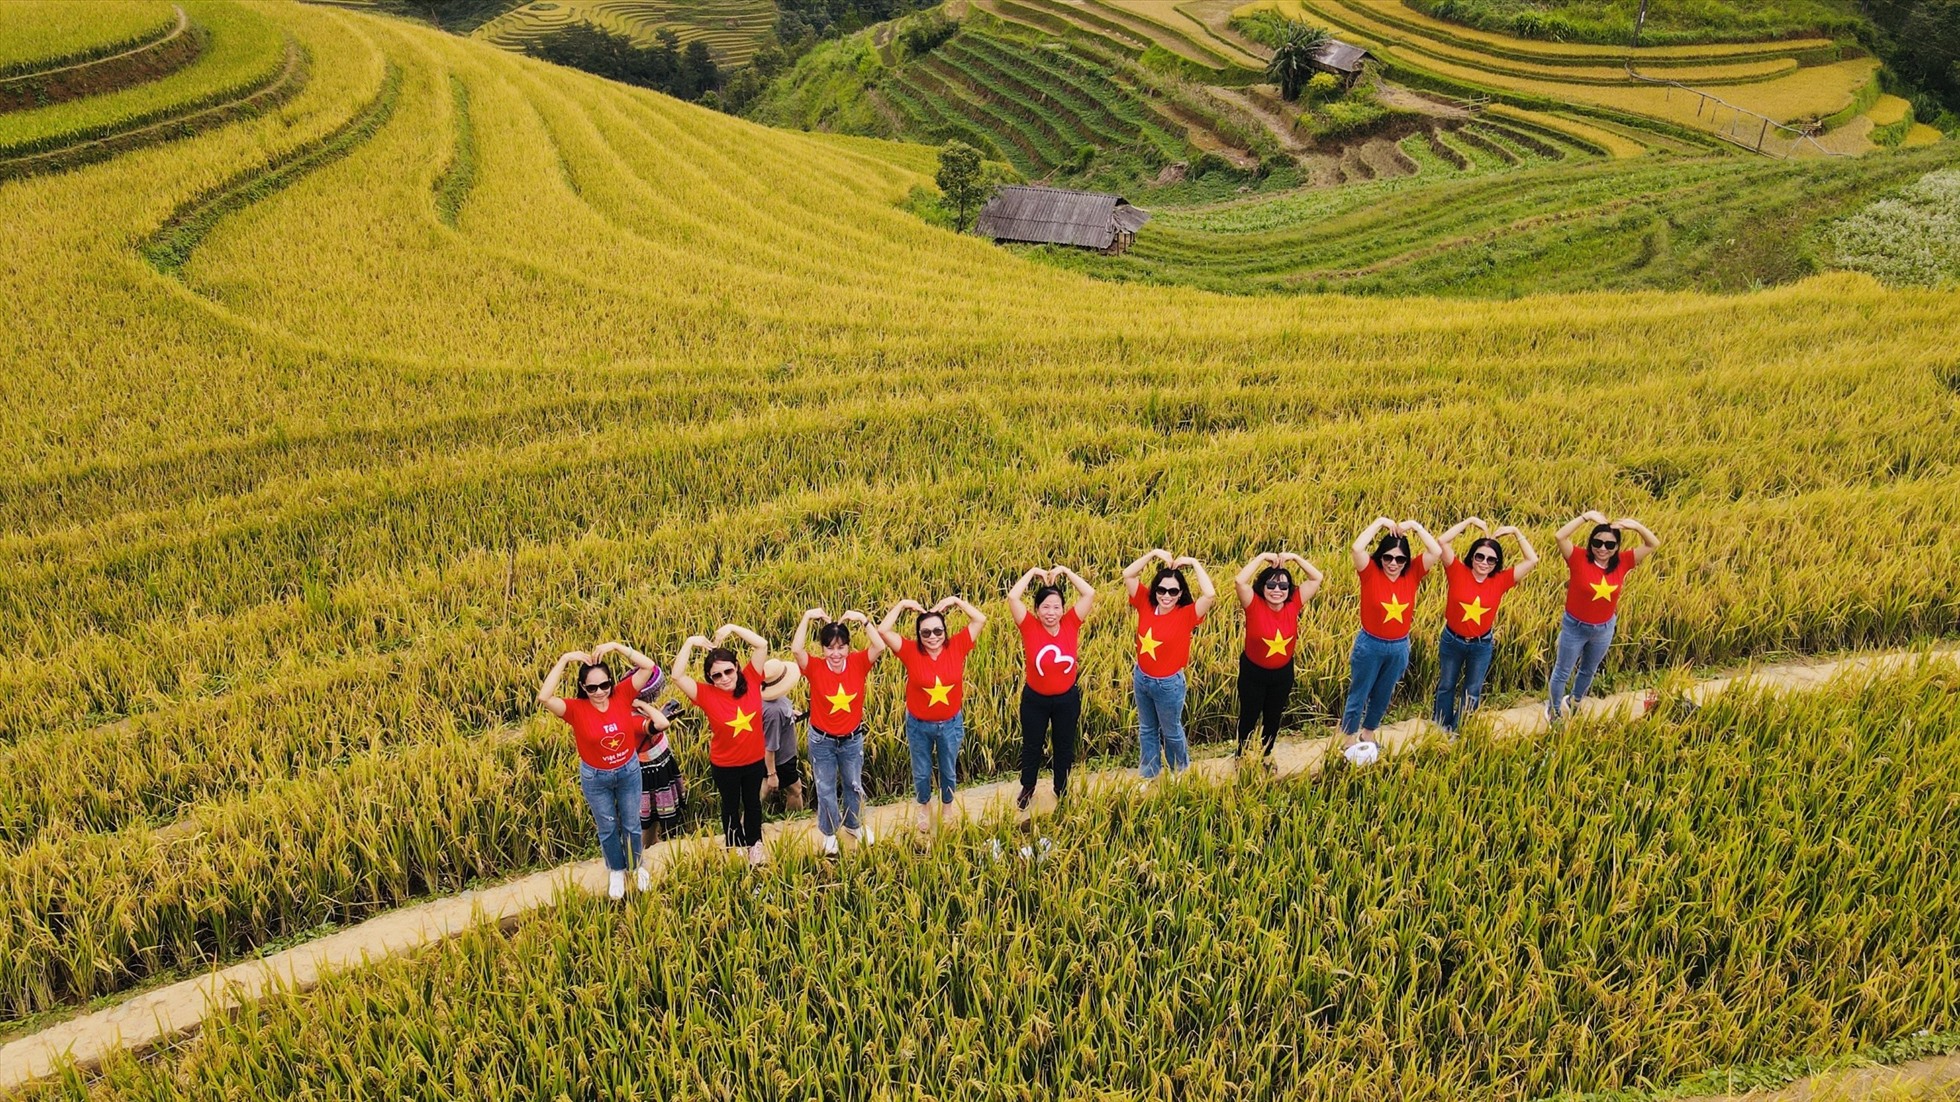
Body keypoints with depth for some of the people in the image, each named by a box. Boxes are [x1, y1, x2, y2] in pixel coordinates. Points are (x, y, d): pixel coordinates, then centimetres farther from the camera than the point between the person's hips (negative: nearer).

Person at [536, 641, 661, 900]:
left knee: (631, 824, 21)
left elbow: (648, 666, -25)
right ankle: (616, 871, 45)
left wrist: (616, 646, -31)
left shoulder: (622, 696, -19)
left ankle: (636, 866, 46)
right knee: (607, 828, 20)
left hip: (628, 772, 1)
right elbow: (544, 698, -40)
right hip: (595, 778, -1)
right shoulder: (576, 709, -23)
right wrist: (564, 659, -39)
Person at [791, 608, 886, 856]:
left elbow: (880, 646, -30)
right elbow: (796, 649, -36)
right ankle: (828, 832, 40)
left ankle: (854, 824, 49)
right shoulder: (815, 668, -19)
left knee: (854, 785, 23)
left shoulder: (858, 663, -15)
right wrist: (807, 617, -35)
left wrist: (863, 619, -31)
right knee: (826, 789, 16)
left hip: (852, 740, 1)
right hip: (821, 741, -1)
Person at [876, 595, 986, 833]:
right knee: (921, 773, 20)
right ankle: (924, 808, 48)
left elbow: (980, 620, -18)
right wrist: (902, 605, -19)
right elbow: (883, 630, -24)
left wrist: (955, 601, -17)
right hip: (918, 725, 0)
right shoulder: (911, 652, -17)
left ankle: (947, 808, 48)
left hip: (951, 724, 0)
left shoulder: (956, 647, -15)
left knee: (948, 771, 21)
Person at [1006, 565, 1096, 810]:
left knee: (1064, 746, 20)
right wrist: (1033, 572, -21)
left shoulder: (1071, 624, -14)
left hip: (1067, 699, 1)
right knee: (1031, 746, 19)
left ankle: (1061, 789, 43)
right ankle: (1027, 789, 43)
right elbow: (1012, 597, -29)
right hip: (1035, 699, -1)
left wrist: (1065, 571, -18)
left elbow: (1089, 593, -20)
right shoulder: (1030, 627, -18)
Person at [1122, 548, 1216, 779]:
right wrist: (1154, 553, -20)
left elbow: (1210, 594, -36)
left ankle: (1182, 773, 43)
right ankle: (1148, 774, 40)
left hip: (1169, 684, -4)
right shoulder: (1146, 604, -10)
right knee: (1146, 730, 22)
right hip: (1141, 678, 4)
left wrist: (1194, 563, -29)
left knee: (1171, 732, 18)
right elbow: (1128, 575, -14)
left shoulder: (1186, 614, -20)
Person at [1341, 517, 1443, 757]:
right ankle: (1350, 741, 25)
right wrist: (1380, 522, -25)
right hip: (1370, 645, -3)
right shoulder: (1370, 572, -15)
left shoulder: (1412, 573, -7)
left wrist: (1414, 526, -17)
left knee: (1382, 695, 20)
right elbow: (1358, 547, -32)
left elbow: (1436, 551, -17)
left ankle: (1368, 735, 40)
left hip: (1399, 648, 3)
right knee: (1358, 694, 10)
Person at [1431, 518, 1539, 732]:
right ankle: (1440, 728, 36)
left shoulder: (1501, 581, -12)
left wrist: (1515, 532, -15)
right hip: (1452, 641, -1)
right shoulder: (1458, 572, -17)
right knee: (1446, 686, 18)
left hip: (1482, 645, 1)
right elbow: (1443, 541, -27)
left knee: (1472, 693, 16)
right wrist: (1470, 521, -23)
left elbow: (1532, 560, -13)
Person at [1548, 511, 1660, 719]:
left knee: (1589, 671, 26)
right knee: (1563, 672, 13)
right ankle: (1555, 709, 36)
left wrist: (1636, 526, -26)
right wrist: (1588, 516, -36)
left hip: (1604, 629, 4)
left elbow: (1653, 544, -9)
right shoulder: (1579, 559, -23)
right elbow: (1561, 536, -36)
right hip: (1575, 627, -4)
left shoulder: (1622, 562, -12)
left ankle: (1574, 703, 51)